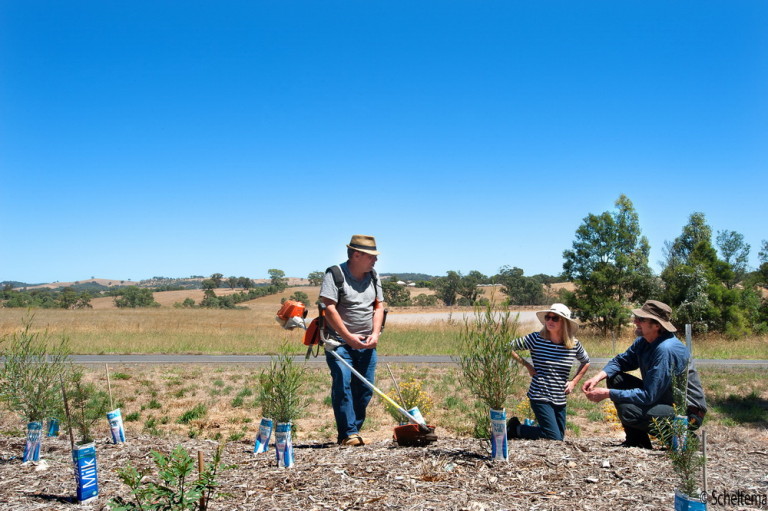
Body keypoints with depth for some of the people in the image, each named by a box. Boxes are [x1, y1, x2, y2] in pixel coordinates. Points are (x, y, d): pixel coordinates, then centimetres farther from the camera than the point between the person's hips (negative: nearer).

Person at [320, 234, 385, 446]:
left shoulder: (373, 276, 12)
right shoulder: (335, 274, -9)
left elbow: (379, 306, 11)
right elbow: (329, 309, -15)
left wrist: (375, 334, -5)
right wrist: (349, 337, -18)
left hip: (366, 343, 6)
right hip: (339, 342, -6)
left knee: (365, 388, 4)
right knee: (342, 384, -13)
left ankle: (354, 431, 15)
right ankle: (348, 434, -7)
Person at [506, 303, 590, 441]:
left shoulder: (574, 344, 1)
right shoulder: (536, 339, -9)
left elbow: (586, 362, 20)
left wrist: (574, 382, 8)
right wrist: (526, 364, -8)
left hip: (560, 399, 5)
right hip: (540, 397, -5)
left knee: (560, 437, 11)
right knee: (555, 439, -10)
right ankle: (515, 428, 10)